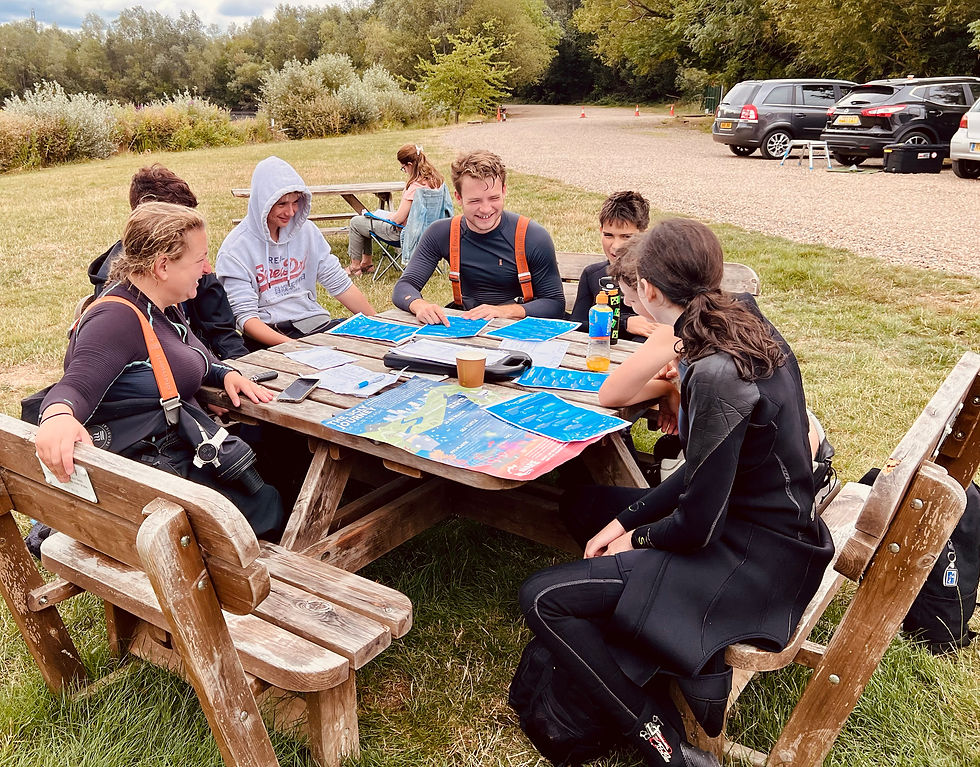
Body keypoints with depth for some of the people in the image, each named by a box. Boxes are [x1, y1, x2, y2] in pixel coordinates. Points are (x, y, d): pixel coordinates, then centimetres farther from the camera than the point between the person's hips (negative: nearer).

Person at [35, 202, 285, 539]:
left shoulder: (163, 307, 12)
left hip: (181, 450, 10)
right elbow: (77, 386, -30)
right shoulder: (117, 320, -19)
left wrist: (226, 374, 4)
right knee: (269, 508, -17)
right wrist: (57, 415, -53)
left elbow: (198, 358, 26)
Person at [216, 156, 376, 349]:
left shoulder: (306, 231, 9)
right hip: (266, 334, -5)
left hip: (313, 323, 5)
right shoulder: (235, 248, -7)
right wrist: (290, 344, -29)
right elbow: (245, 316, -13)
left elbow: (340, 284, 11)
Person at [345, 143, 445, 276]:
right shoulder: (434, 178, -3)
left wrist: (389, 216, -3)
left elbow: (398, 219, -25)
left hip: (403, 231, -10)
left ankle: (355, 266, 21)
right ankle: (366, 262, 30)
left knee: (356, 222, 8)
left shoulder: (416, 186, -30)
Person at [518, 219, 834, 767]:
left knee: (542, 599, -12)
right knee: (583, 505, 22)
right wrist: (629, 519, 3)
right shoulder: (749, 323, 0)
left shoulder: (715, 374, -29)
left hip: (753, 562, -10)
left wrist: (638, 536, -1)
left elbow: (697, 524, -22)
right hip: (772, 523, 10)